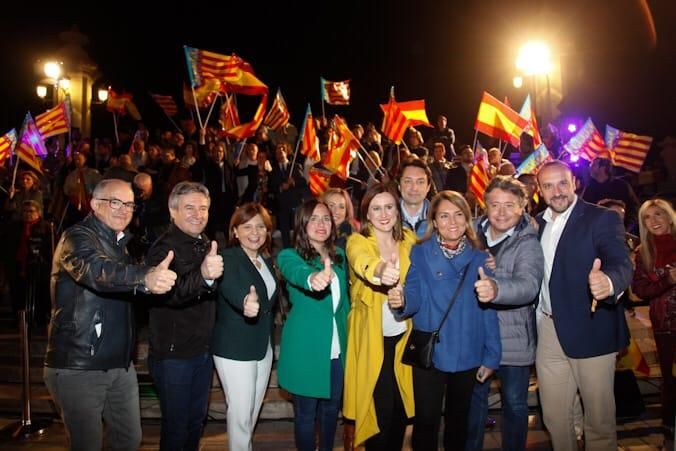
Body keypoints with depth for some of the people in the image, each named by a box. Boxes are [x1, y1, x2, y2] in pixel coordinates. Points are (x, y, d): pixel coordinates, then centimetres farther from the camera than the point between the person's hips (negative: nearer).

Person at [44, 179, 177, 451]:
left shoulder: (119, 241, 12)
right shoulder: (78, 237, -14)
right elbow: (98, 271, -39)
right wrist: (145, 277, -55)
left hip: (119, 364, 8)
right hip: (78, 366, -8)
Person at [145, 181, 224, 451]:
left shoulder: (205, 245, 7)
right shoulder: (164, 249, -17)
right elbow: (170, 293, -37)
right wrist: (203, 275, -53)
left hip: (203, 350, 7)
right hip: (173, 354, -7)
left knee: (197, 419, 21)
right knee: (176, 426, 6)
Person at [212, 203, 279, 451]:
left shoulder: (267, 260, 5)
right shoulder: (228, 259, -18)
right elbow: (231, 288, -41)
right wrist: (246, 302, -60)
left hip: (263, 346, 7)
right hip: (235, 349, -7)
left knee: (254, 408, 20)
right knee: (241, 411, 0)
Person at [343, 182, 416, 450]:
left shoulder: (409, 240, 1)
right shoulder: (357, 241, -12)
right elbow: (361, 262, -37)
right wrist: (379, 270, -57)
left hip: (402, 335, 4)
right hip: (371, 338, -4)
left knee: (400, 407, 13)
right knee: (378, 410, -2)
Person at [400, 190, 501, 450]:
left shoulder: (479, 257, 2)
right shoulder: (420, 253, -2)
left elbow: (488, 310, 3)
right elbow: (415, 298, -10)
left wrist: (491, 356, 1)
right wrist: (402, 301, -33)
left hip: (468, 355, 2)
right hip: (428, 353, -2)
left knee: (459, 419, 19)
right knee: (426, 421, 3)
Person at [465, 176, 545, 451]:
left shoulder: (528, 243, -14)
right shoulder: (472, 233, -1)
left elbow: (529, 285, -33)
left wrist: (496, 289, -50)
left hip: (513, 337, -3)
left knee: (514, 402, 13)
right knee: (474, 397, 19)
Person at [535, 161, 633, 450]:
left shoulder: (602, 218, -8)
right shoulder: (538, 223, 8)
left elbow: (622, 263, -23)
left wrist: (609, 281, -46)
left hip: (590, 331, -4)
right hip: (548, 331, 5)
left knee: (599, 420, 8)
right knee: (553, 417, 16)